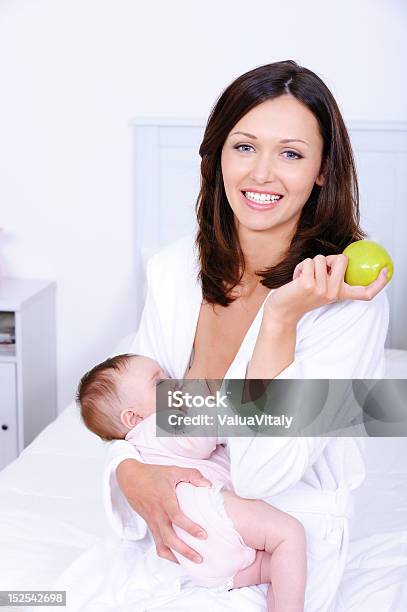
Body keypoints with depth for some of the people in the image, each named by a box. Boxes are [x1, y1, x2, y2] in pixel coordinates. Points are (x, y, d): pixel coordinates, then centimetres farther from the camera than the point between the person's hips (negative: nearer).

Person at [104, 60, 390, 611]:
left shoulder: (351, 299, -19)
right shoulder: (172, 271, -4)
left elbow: (261, 474, -23)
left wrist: (282, 318, -29)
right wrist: (132, 472, -19)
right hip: (180, 532, 4)